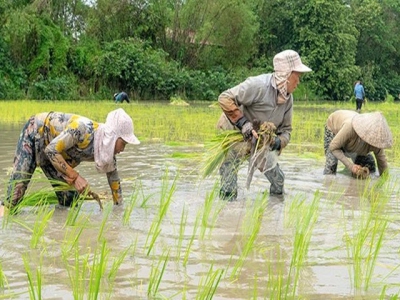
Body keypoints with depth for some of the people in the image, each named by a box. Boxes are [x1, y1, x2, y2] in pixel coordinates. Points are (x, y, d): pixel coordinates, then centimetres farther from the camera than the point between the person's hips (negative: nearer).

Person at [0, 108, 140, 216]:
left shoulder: (108, 152, -13)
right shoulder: (83, 129, -37)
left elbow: (115, 184, 0)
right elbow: (51, 150, -33)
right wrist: (75, 176, -33)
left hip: (50, 152, 7)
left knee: (71, 202, 1)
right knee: (16, 192, -19)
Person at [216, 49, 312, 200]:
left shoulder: (288, 98, -4)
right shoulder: (258, 85, -29)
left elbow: (286, 129, 2)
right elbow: (225, 99, -32)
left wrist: (278, 142, -21)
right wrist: (243, 122, -38)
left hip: (261, 138, 7)